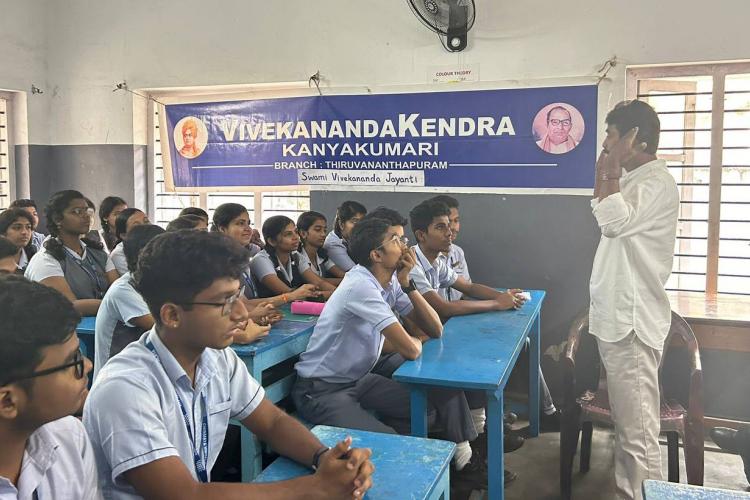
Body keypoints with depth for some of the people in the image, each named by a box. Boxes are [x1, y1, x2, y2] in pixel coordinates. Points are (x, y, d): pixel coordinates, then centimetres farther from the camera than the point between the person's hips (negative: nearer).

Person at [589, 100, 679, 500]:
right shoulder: (633, 179, 15)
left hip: (632, 319, -10)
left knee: (637, 427, -5)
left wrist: (613, 167, -17)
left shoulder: (656, 182, -15)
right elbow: (604, 216, 30)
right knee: (625, 419, 19)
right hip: (617, 315, 10)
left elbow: (614, 222, -26)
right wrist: (604, 171, 18)